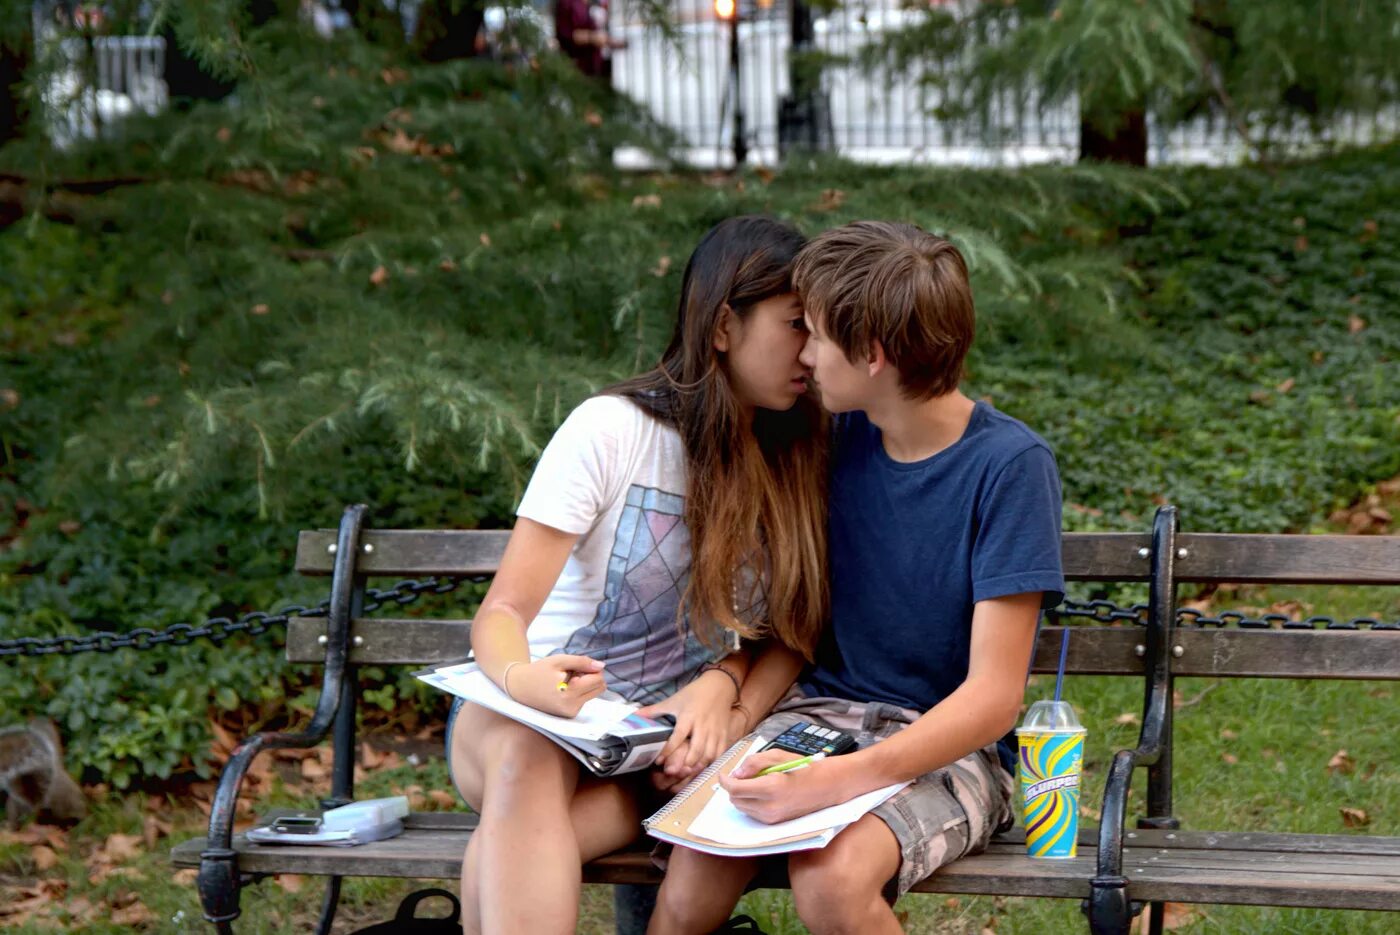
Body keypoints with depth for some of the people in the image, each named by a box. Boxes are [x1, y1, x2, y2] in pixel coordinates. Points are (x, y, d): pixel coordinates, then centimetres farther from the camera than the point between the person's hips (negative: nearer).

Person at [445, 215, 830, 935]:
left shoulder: (798, 457, 4)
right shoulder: (611, 430, -10)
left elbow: (787, 638, 6)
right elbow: (503, 611, -14)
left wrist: (719, 685, -17)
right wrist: (522, 679, -38)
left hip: (676, 727, 3)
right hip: (536, 712, -3)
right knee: (528, 759, -38)